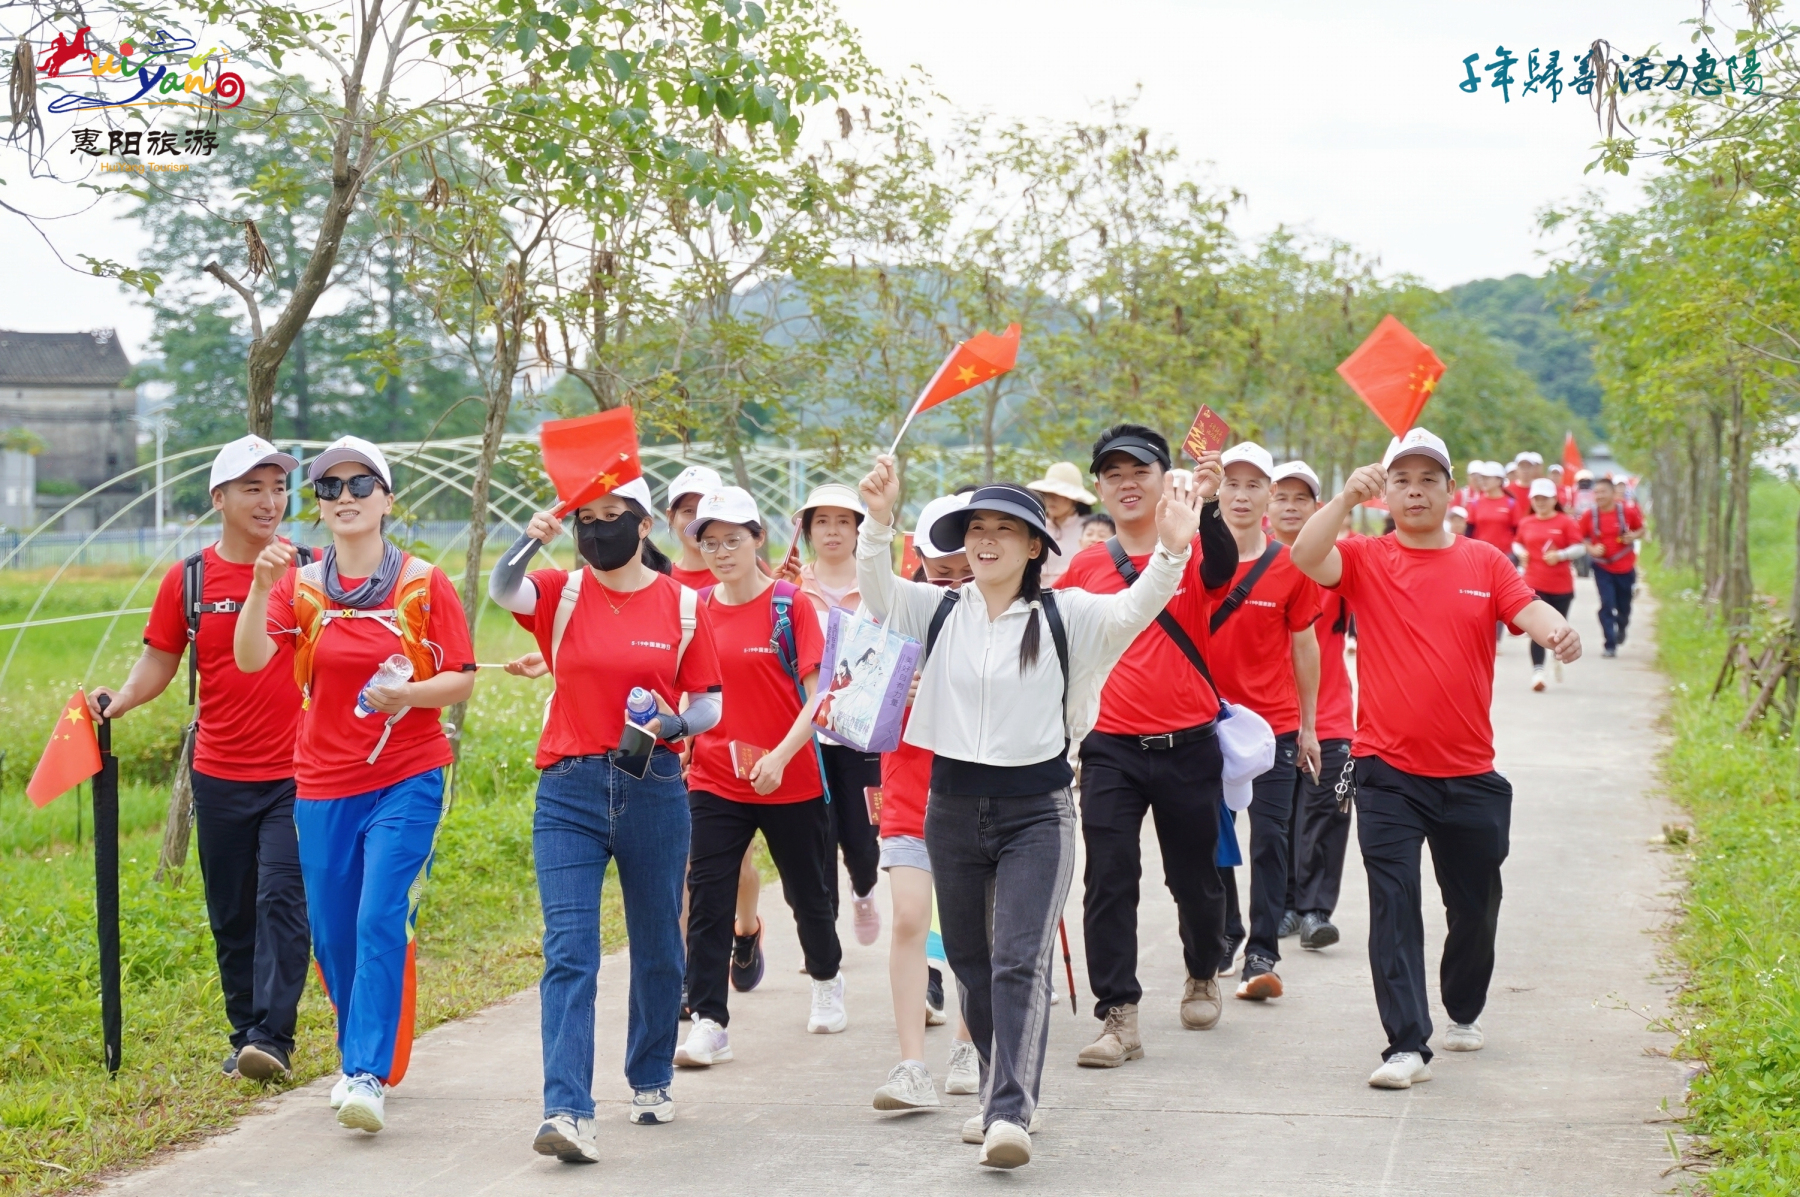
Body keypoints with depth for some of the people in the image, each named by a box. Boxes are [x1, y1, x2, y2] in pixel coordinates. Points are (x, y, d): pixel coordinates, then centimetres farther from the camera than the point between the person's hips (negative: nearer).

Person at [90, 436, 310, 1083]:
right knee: (231, 915, 8)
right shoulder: (187, 580, 4)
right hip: (220, 774, 3)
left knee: (282, 896, -14)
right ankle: (244, 1034, 19)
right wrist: (118, 700, -8)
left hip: (296, 773, -3)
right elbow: (158, 663, 9)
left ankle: (271, 1035, -15)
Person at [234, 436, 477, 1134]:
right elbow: (250, 659, -12)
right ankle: (362, 1059, 28)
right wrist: (260, 587, -28)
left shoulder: (423, 584, -2)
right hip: (323, 786, 3)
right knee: (333, 936, 8)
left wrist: (408, 694, -20)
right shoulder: (301, 586, 3)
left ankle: (368, 1075, -16)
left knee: (382, 924, -15)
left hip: (407, 780, -3)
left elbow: (462, 680, -1)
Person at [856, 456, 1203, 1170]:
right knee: (971, 962, 13)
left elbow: (1134, 609, -16)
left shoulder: (1064, 616, -2)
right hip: (953, 807, 4)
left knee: (1021, 962, -13)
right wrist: (879, 522, -27)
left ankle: (1012, 1115, -19)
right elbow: (876, 591, -10)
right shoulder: (938, 612, 4)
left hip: (1036, 809, -4)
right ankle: (999, 1095, 28)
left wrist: (1171, 554, -34)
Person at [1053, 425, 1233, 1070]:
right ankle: (1118, 1016, -5)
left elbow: (1222, 567, -27)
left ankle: (1202, 975, 39)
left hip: (1188, 748, -1)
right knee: (1109, 881, -7)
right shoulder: (1085, 567, 4)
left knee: (1196, 878, 13)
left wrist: (1207, 507, -45)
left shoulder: (1190, 550, -4)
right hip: (1111, 749, 1)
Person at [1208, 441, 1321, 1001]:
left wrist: (1308, 726, 6)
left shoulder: (1290, 565, -2)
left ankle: (1262, 953, -5)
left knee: (1269, 836, -6)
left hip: (1273, 722, -1)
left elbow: (1303, 645, 4)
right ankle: (1223, 934, 28)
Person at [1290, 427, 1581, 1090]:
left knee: (1475, 905, 15)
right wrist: (1347, 497, -32)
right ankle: (1406, 1045, -11)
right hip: (1387, 770, -2)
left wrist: (1559, 631, -31)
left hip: (1469, 774, 2)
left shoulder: (1484, 563, 6)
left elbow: (1529, 609, -8)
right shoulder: (1365, 559, 0)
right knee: (1393, 907, -10)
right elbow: (1306, 556, -18)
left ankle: (1464, 1011, 40)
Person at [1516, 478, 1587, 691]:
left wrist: (1561, 555, -20)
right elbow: (1519, 543, 21)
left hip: (1561, 585, -1)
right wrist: (1521, 552, -1)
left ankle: (1560, 657, 42)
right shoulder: (1525, 523, 6)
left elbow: (1580, 548, -6)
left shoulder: (1565, 522, -3)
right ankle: (1537, 671, -14)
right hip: (1534, 583, 1)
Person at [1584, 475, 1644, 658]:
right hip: (1602, 567, 0)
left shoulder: (1628, 511, -8)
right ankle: (1610, 645, -3)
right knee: (1607, 606, -9)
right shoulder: (1590, 515, -7)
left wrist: (1634, 536, -16)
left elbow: (1641, 530, 6)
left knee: (1623, 606, 13)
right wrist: (1591, 549, -15)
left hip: (1625, 567, 1)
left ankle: (1621, 628, 46)